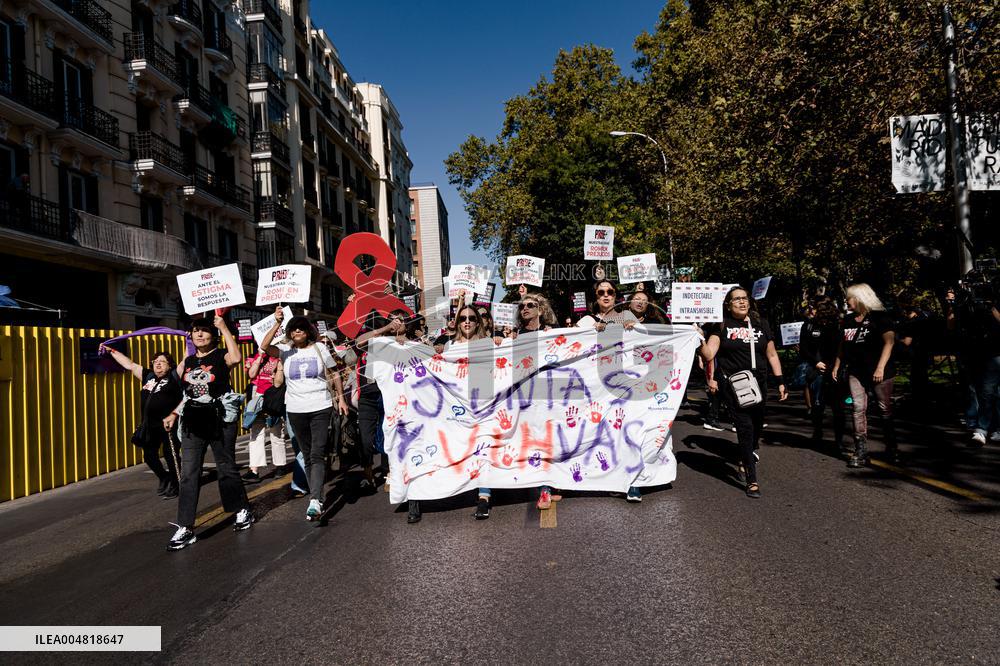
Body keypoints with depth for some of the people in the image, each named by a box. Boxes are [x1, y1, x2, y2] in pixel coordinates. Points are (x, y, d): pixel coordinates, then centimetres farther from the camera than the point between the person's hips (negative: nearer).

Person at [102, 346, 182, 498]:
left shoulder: (174, 377, -1)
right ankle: (164, 478, 35)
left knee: (170, 455, -5)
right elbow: (129, 365, 22)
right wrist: (112, 351, 25)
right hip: (149, 426, 7)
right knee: (149, 456, 13)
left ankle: (174, 485, 11)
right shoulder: (149, 376, 15)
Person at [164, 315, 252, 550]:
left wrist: (224, 327, -22)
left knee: (226, 468, 6)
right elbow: (187, 393, 19)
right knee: (188, 474, 0)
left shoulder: (222, 357, -5)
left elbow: (237, 358, -30)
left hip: (220, 420, -4)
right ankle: (185, 529, 3)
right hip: (193, 422, 5)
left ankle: (243, 511, 26)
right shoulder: (187, 361, 12)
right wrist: (174, 414, 7)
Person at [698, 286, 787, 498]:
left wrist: (780, 381, 11)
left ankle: (745, 460, 41)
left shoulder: (761, 324, 10)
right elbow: (709, 354, -9)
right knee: (745, 427, -9)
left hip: (758, 383, 4)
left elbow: (772, 355, 15)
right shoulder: (722, 326, -1)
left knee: (757, 426, 11)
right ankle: (752, 480, -1)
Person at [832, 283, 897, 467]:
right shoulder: (848, 320, 13)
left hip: (878, 372, -5)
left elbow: (889, 342, -12)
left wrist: (881, 367, -19)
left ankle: (891, 448, 19)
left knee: (886, 409, 4)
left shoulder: (879, 317, -5)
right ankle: (861, 451, -1)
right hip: (855, 371, 5)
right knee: (858, 409, -2)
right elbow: (842, 345, 18)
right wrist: (837, 366, 11)